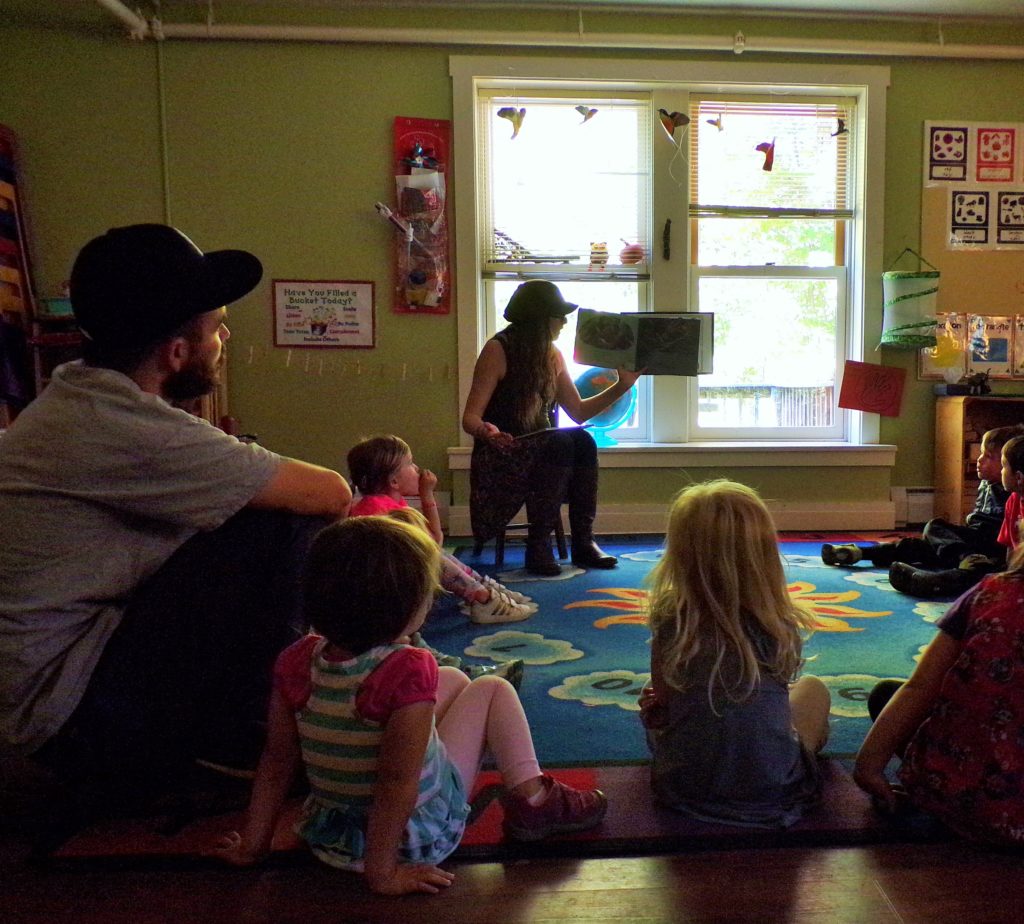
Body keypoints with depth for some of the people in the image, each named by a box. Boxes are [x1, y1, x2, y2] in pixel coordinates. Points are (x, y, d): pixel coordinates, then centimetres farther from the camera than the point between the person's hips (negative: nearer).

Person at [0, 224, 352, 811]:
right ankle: (252, 732, -2)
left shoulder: (72, 397, 7)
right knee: (285, 520, -19)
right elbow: (332, 493, -18)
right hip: (80, 718, -10)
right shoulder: (124, 428, -24)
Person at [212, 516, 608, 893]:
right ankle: (532, 800, 14)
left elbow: (277, 761, -8)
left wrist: (252, 844, 0)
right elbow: (397, 780, -31)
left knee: (452, 677, 20)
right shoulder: (409, 672, -32)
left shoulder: (296, 662, -14)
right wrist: (383, 872, -22)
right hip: (417, 836, -6)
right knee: (492, 688, 8)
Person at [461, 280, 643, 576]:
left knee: (582, 441, -25)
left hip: (540, 450, 6)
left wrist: (622, 385, 9)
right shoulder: (497, 350, -10)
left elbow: (579, 412, 15)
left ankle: (583, 540, -21)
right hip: (501, 455, -5)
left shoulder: (552, 355, 10)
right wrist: (484, 430, -37)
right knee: (561, 443, -32)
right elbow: (470, 418, -14)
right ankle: (538, 545, -27)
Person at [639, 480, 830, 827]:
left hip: (681, 788, 0)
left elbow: (659, 711, -10)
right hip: (772, 792, 0)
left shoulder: (671, 625, -18)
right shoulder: (781, 627, -17)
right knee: (812, 687, 25)